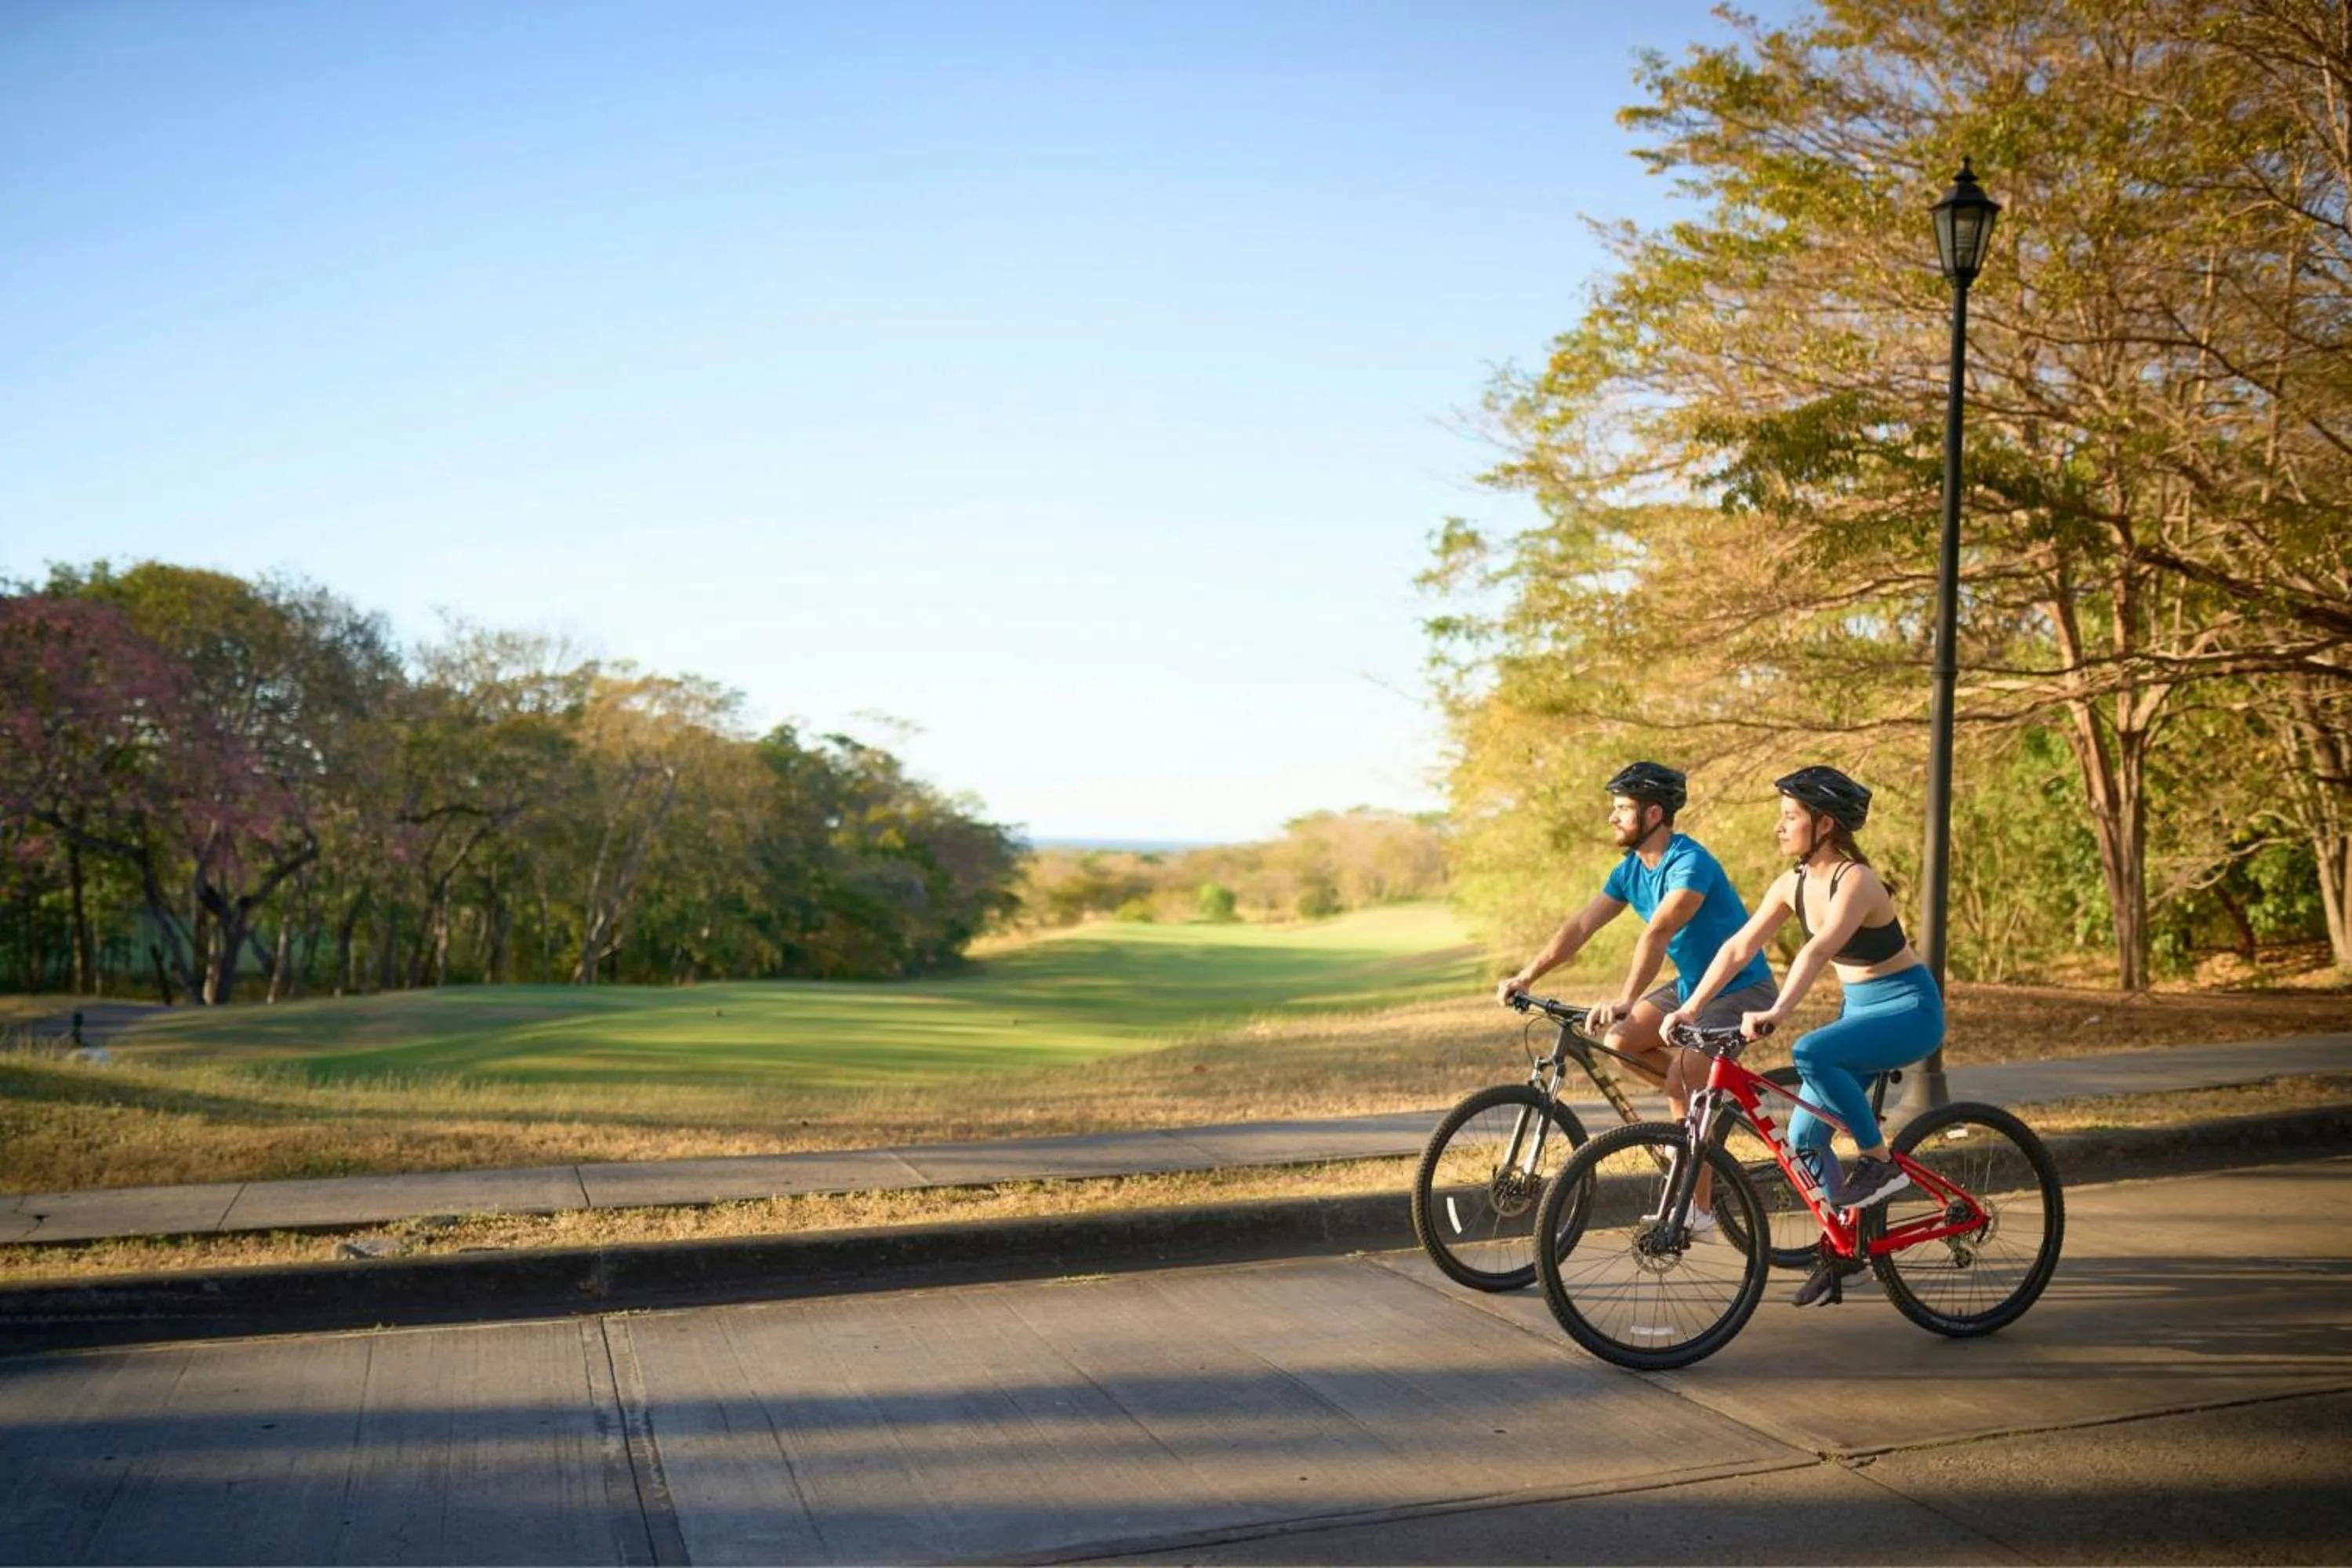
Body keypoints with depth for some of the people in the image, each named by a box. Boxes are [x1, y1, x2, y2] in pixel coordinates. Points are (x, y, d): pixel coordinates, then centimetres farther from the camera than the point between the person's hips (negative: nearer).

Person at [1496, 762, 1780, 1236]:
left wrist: (1624, 1000, -49)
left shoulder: (1690, 863, -25)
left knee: (1683, 1079, -17)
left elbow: (1658, 933, -38)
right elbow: (1578, 928, -5)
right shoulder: (1630, 870, 0)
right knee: (1618, 1041, -7)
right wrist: (1526, 976, -16)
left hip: (1742, 988, -8)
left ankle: (1698, 1211, -3)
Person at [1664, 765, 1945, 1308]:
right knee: (1804, 1135, 1)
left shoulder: (1855, 881, -24)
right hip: (1860, 1009, 8)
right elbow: (1739, 948, -1)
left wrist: (1777, 1013, -52)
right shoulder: (1792, 884, 0)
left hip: (1909, 1009, -8)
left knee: (1810, 1053, -34)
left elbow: (1818, 949, -40)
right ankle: (1843, 1247, 20)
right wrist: (1691, 1007, -10)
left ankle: (1880, 1161, -14)